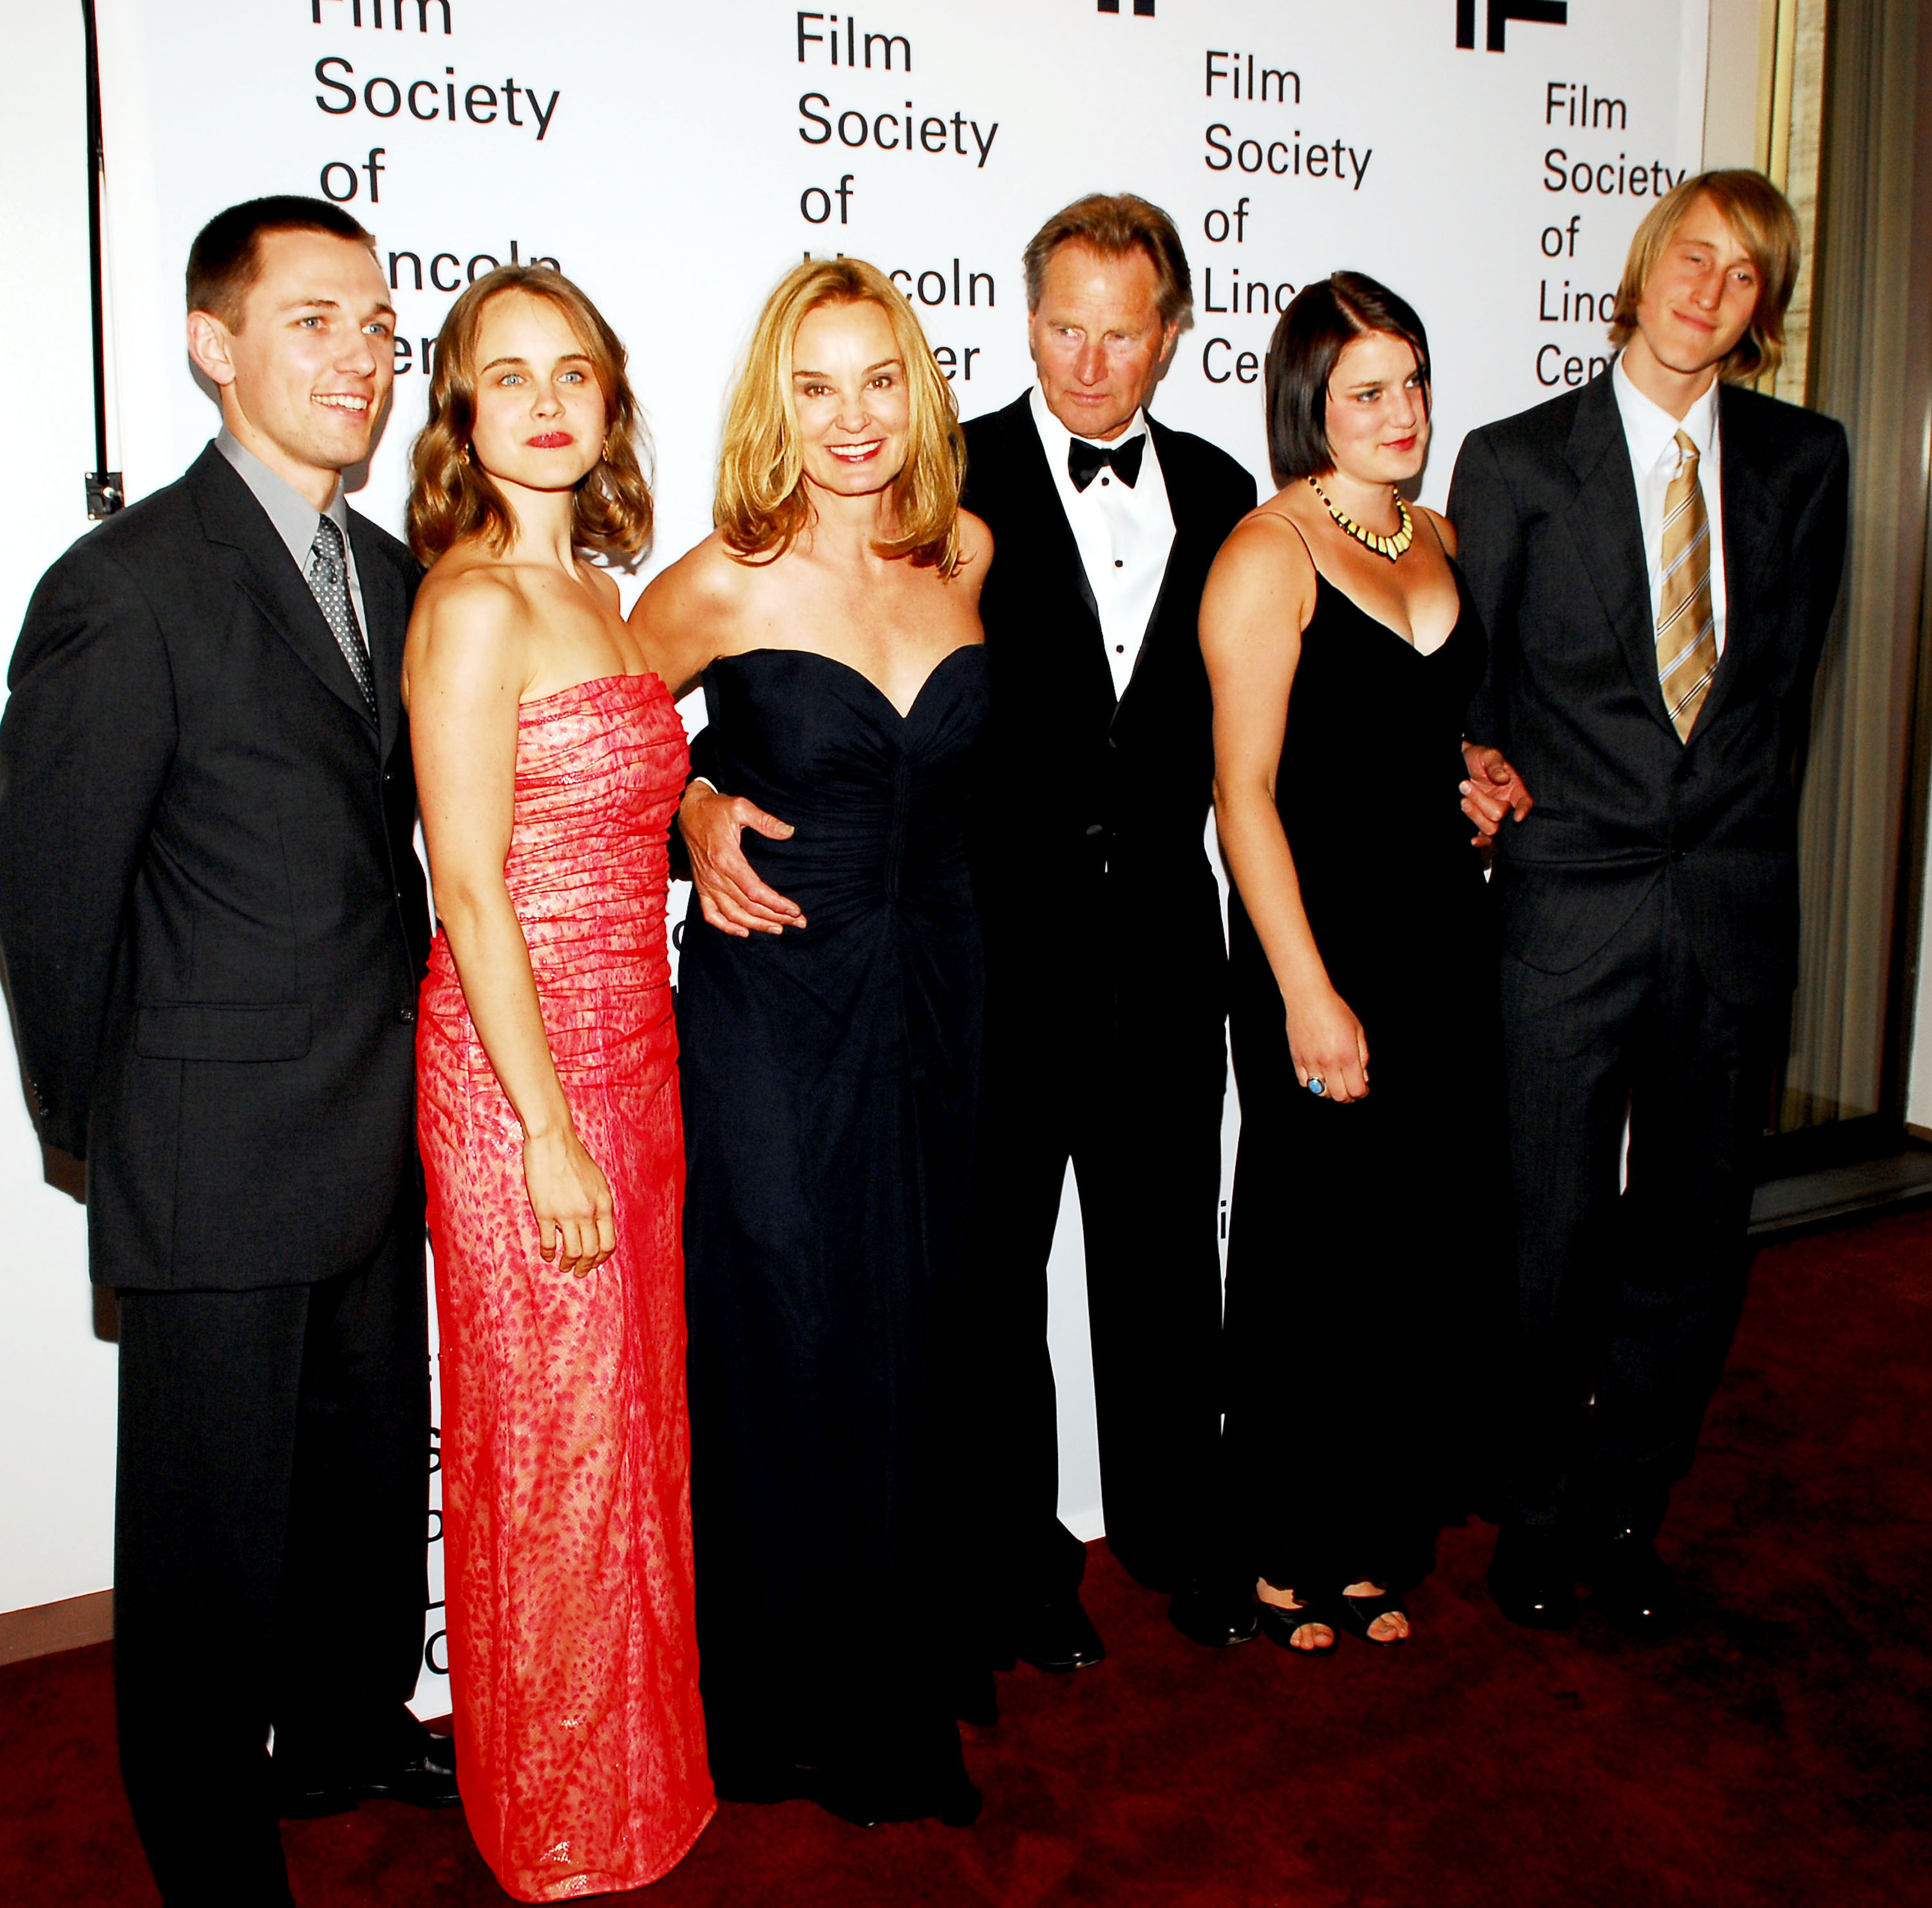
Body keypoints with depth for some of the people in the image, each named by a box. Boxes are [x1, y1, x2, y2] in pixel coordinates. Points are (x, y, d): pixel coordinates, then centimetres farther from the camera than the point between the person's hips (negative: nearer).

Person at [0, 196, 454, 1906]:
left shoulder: (391, 573, 9)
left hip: (380, 1135, 7)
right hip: (222, 1157, -7)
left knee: (376, 1468, 21)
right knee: (213, 1518, 9)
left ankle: (348, 1730, 45)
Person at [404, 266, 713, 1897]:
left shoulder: (596, 595, 12)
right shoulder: (475, 600, -13)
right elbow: (469, 888, -17)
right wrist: (553, 1134, -18)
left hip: (628, 1057, 8)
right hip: (519, 1071, -8)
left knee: (636, 1417, 18)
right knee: (553, 1446, 5)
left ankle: (634, 1769, 37)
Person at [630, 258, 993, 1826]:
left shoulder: (966, 557, 2)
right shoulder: (723, 586, -11)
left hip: (933, 989, 4)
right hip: (774, 1004, -4)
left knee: (914, 1330, 14)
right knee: (784, 1338, 5)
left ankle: (909, 1665, 36)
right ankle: (792, 1698, 27)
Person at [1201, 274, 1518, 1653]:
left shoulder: (1440, 541, 12)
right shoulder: (1268, 555, -10)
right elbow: (1246, 790, -14)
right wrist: (1307, 993, -17)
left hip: (1446, 932, 7)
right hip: (1322, 938, -7)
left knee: (1427, 1240, 12)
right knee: (1313, 1247, 4)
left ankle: (1381, 1529, 30)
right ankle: (1292, 1550, 23)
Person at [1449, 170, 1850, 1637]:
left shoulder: (1805, 461, 8)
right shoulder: (1517, 462, -1)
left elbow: (1788, 669, 10)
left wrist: (1741, 827, 4)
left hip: (1735, 907, 3)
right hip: (1570, 907, -3)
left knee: (1694, 1236, 11)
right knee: (1555, 1237, 5)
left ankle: (1628, 1511, 30)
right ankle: (1539, 1517, 27)